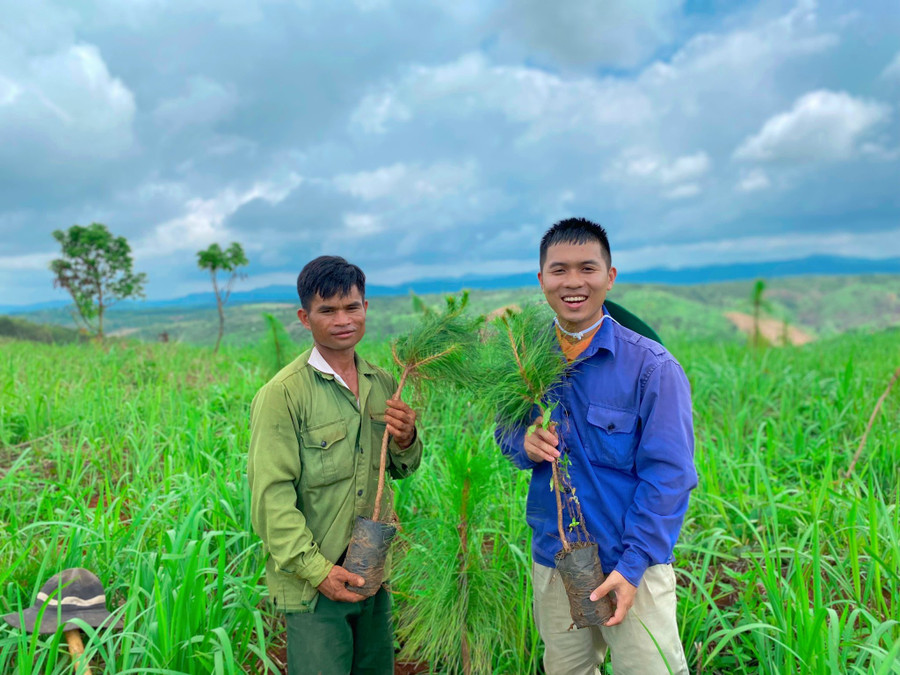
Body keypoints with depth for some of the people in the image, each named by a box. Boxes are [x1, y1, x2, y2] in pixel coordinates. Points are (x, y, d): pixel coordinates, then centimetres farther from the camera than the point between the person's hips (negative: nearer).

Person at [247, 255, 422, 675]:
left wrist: (406, 440, -9)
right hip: (312, 584, -6)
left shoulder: (383, 384, 3)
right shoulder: (282, 395, -16)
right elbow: (270, 496, -17)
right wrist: (316, 569, -19)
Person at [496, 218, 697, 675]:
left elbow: (667, 475, -13)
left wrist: (631, 566, -18)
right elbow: (505, 433, 11)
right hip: (551, 563, 4)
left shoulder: (651, 367, -13)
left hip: (630, 567, -4)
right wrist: (524, 443, -13)